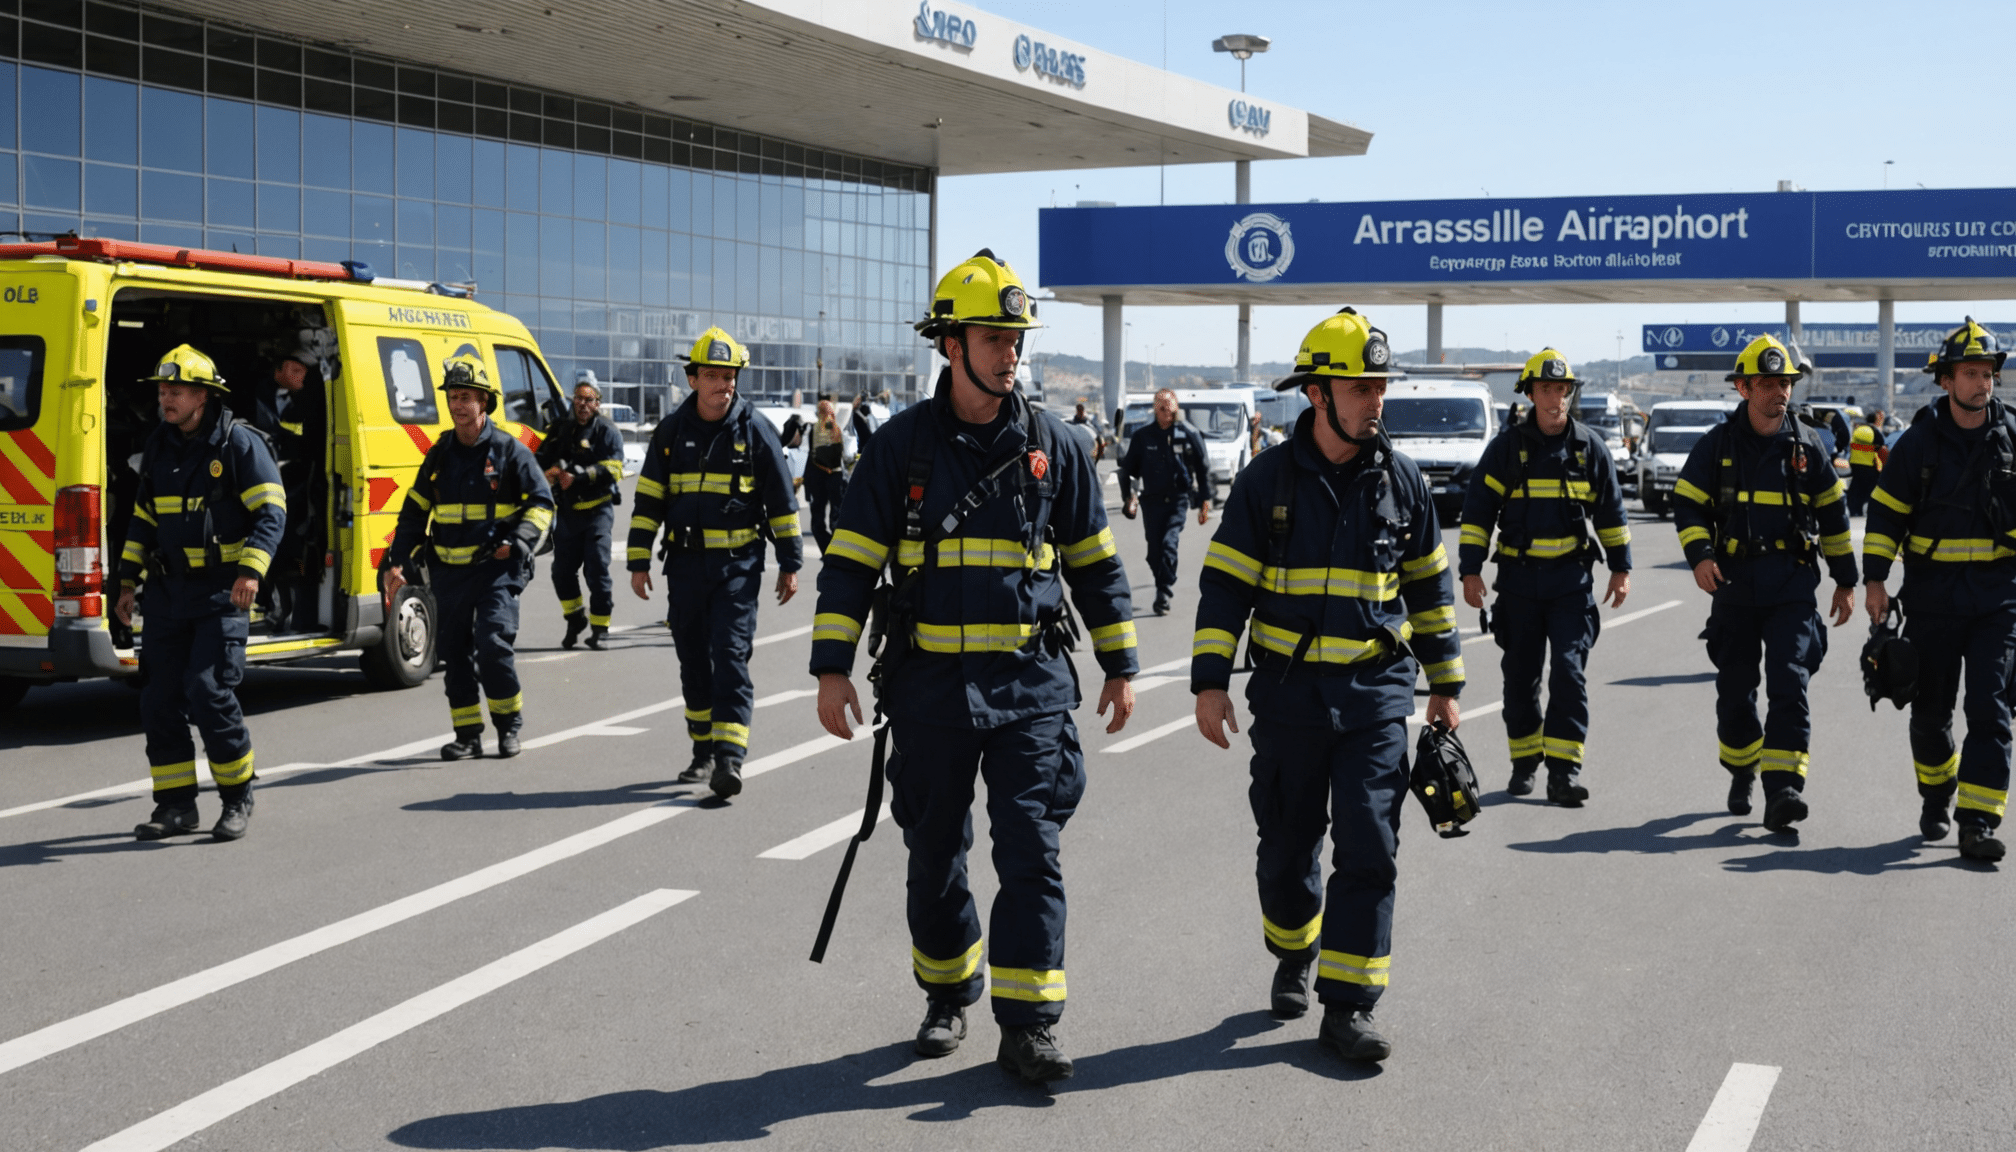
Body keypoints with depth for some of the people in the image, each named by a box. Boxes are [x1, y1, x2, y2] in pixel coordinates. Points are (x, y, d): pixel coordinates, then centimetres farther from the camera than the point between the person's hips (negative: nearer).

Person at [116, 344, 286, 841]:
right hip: (167, 591, 7)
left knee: (208, 690, -13)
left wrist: (251, 570, -24)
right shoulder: (158, 447, 13)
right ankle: (176, 805, 13)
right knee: (159, 698, 3)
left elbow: (271, 511, -11)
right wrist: (128, 581, 17)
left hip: (222, 592, -7)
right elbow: (142, 518, 21)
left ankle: (238, 798, 4)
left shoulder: (239, 442, -7)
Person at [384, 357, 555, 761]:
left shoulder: (509, 451, -2)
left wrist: (519, 543, -13)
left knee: (492, 644, -15)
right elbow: (414, 512, 15)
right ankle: (467, 735, 14)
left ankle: (509, 722, 6)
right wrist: (398, 563, 5)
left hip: (496, 568, -5)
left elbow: (541, 503, 1)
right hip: (449, 571, 5)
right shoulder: (440, 455, 10)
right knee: (454, 651, 5)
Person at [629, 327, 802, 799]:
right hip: (685, 564, 3)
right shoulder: (671, 431, 5)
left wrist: (789, 564, 2)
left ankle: (730, 758, -14)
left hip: (738, 564, -3)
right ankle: (704, 752, 23)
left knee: (731, 658, -11)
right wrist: (639, 562, 5)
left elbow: (782, 499, 3)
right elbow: (647, 500, 9)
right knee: (694, 662, 11)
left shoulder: (754, 428, -1)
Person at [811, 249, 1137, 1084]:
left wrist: (1119, 665, 10)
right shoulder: (903, 443, 0)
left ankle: (1026, 1025, -1)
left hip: (1033, 680, 0)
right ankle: (948, 996, 30)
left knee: (1031, 850, -6)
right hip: (931, 680, 0)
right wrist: (832, 667, -5)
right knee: (935, 852, 11)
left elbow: (1095, 562, 11)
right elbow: (851, 560, 1)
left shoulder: (1052, 445, 4)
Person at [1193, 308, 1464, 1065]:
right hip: (1289, 691, -1)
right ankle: (1294, 955, 38)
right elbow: (1224, 584, -2)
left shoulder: (1401, 480, 3)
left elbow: (1430, 585, 12)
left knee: (1369, 848, -6)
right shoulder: (1268, 479, -3)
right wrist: (1210, 682, -9)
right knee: (1288, 846, 11)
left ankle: (1346, 1005, 0)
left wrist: (1445, 684, 13)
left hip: (1376, 692, 1)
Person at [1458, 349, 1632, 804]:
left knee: (1569, 671, -9)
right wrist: (1470, 570, -5)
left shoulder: (1590, 446, 4)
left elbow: (1611, 510, 12)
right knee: (1520, 675, 8)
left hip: (1572, 578, 0)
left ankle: (1563, 769, -9)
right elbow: (1478, 510, 0)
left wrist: (1620, 568, 10)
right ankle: (1525, 762, 23)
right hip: (1518, 578, 0)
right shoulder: (1506, 447, 0)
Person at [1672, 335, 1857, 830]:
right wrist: (1699, 555, -15)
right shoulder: (1717, 445, 2)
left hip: (1793, 588, -1)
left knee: (1789, 686, -13)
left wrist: (1845, 581, 14)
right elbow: (1687, 504, 3)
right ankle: (1743, 772, 33)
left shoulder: (1807, 446, 5)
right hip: (1734, 585, 1)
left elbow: (1833, 513, 12)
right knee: (1734, 690, 9)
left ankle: (1782, 789, -17)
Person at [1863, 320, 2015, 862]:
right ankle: (1935, 797, 33)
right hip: (1933, 596, 0)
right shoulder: (1918, 441, -1)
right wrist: (1875, 578, -2)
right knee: (1931, 710, 10)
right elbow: (1886, 510, 3)